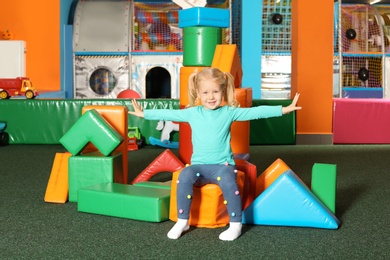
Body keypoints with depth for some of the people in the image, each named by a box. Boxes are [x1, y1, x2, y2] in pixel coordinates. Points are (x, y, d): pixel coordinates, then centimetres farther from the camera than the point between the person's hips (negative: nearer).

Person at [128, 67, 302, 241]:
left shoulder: (229, 112, 1)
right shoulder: (192, 113, 7)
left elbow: (255, 112, -5)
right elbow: (169, 114, 15)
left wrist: (284, 109, -11)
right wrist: (143, 113, 19)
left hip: (223, 165, -2)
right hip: (199, 166, 2)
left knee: (228, 181, -33)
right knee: (185, 176, -28)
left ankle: (236, 225, -19)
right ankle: (182, 222, -16)